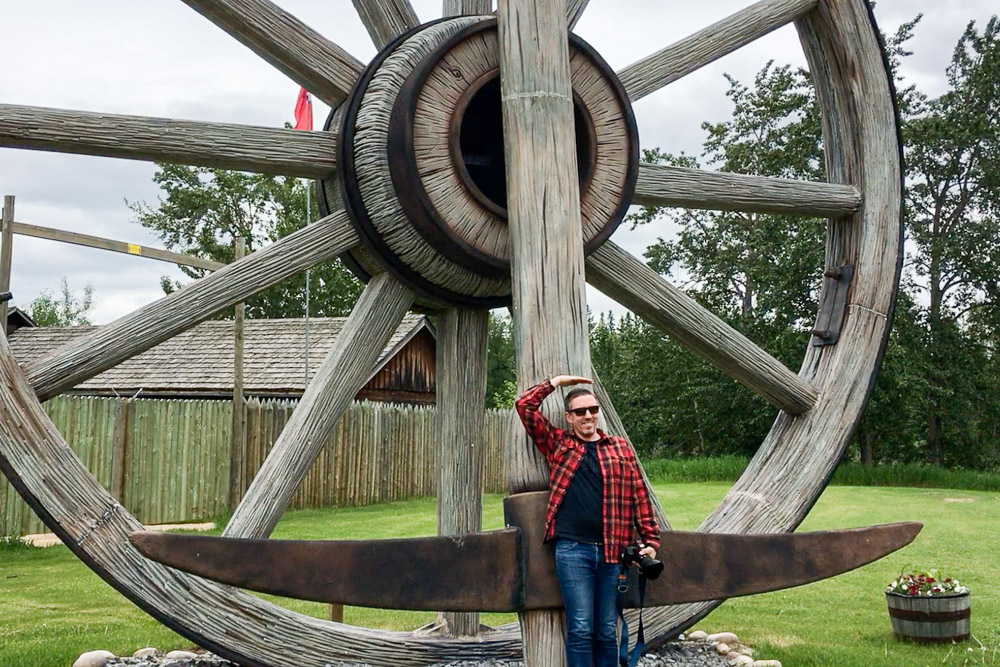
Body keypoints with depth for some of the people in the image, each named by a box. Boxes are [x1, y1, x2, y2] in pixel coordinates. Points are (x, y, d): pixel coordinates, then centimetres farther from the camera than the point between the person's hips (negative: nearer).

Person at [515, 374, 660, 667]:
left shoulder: (621, 448, 13)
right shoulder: (557, 443, 10)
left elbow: (639, 497, 11)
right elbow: (525, 406, 6)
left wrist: (650, 540, 6)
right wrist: (555, 382, 10)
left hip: (612, 551, 2)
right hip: (572, 549, -2)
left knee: (607, 631, 7)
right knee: (580, 629, -5)